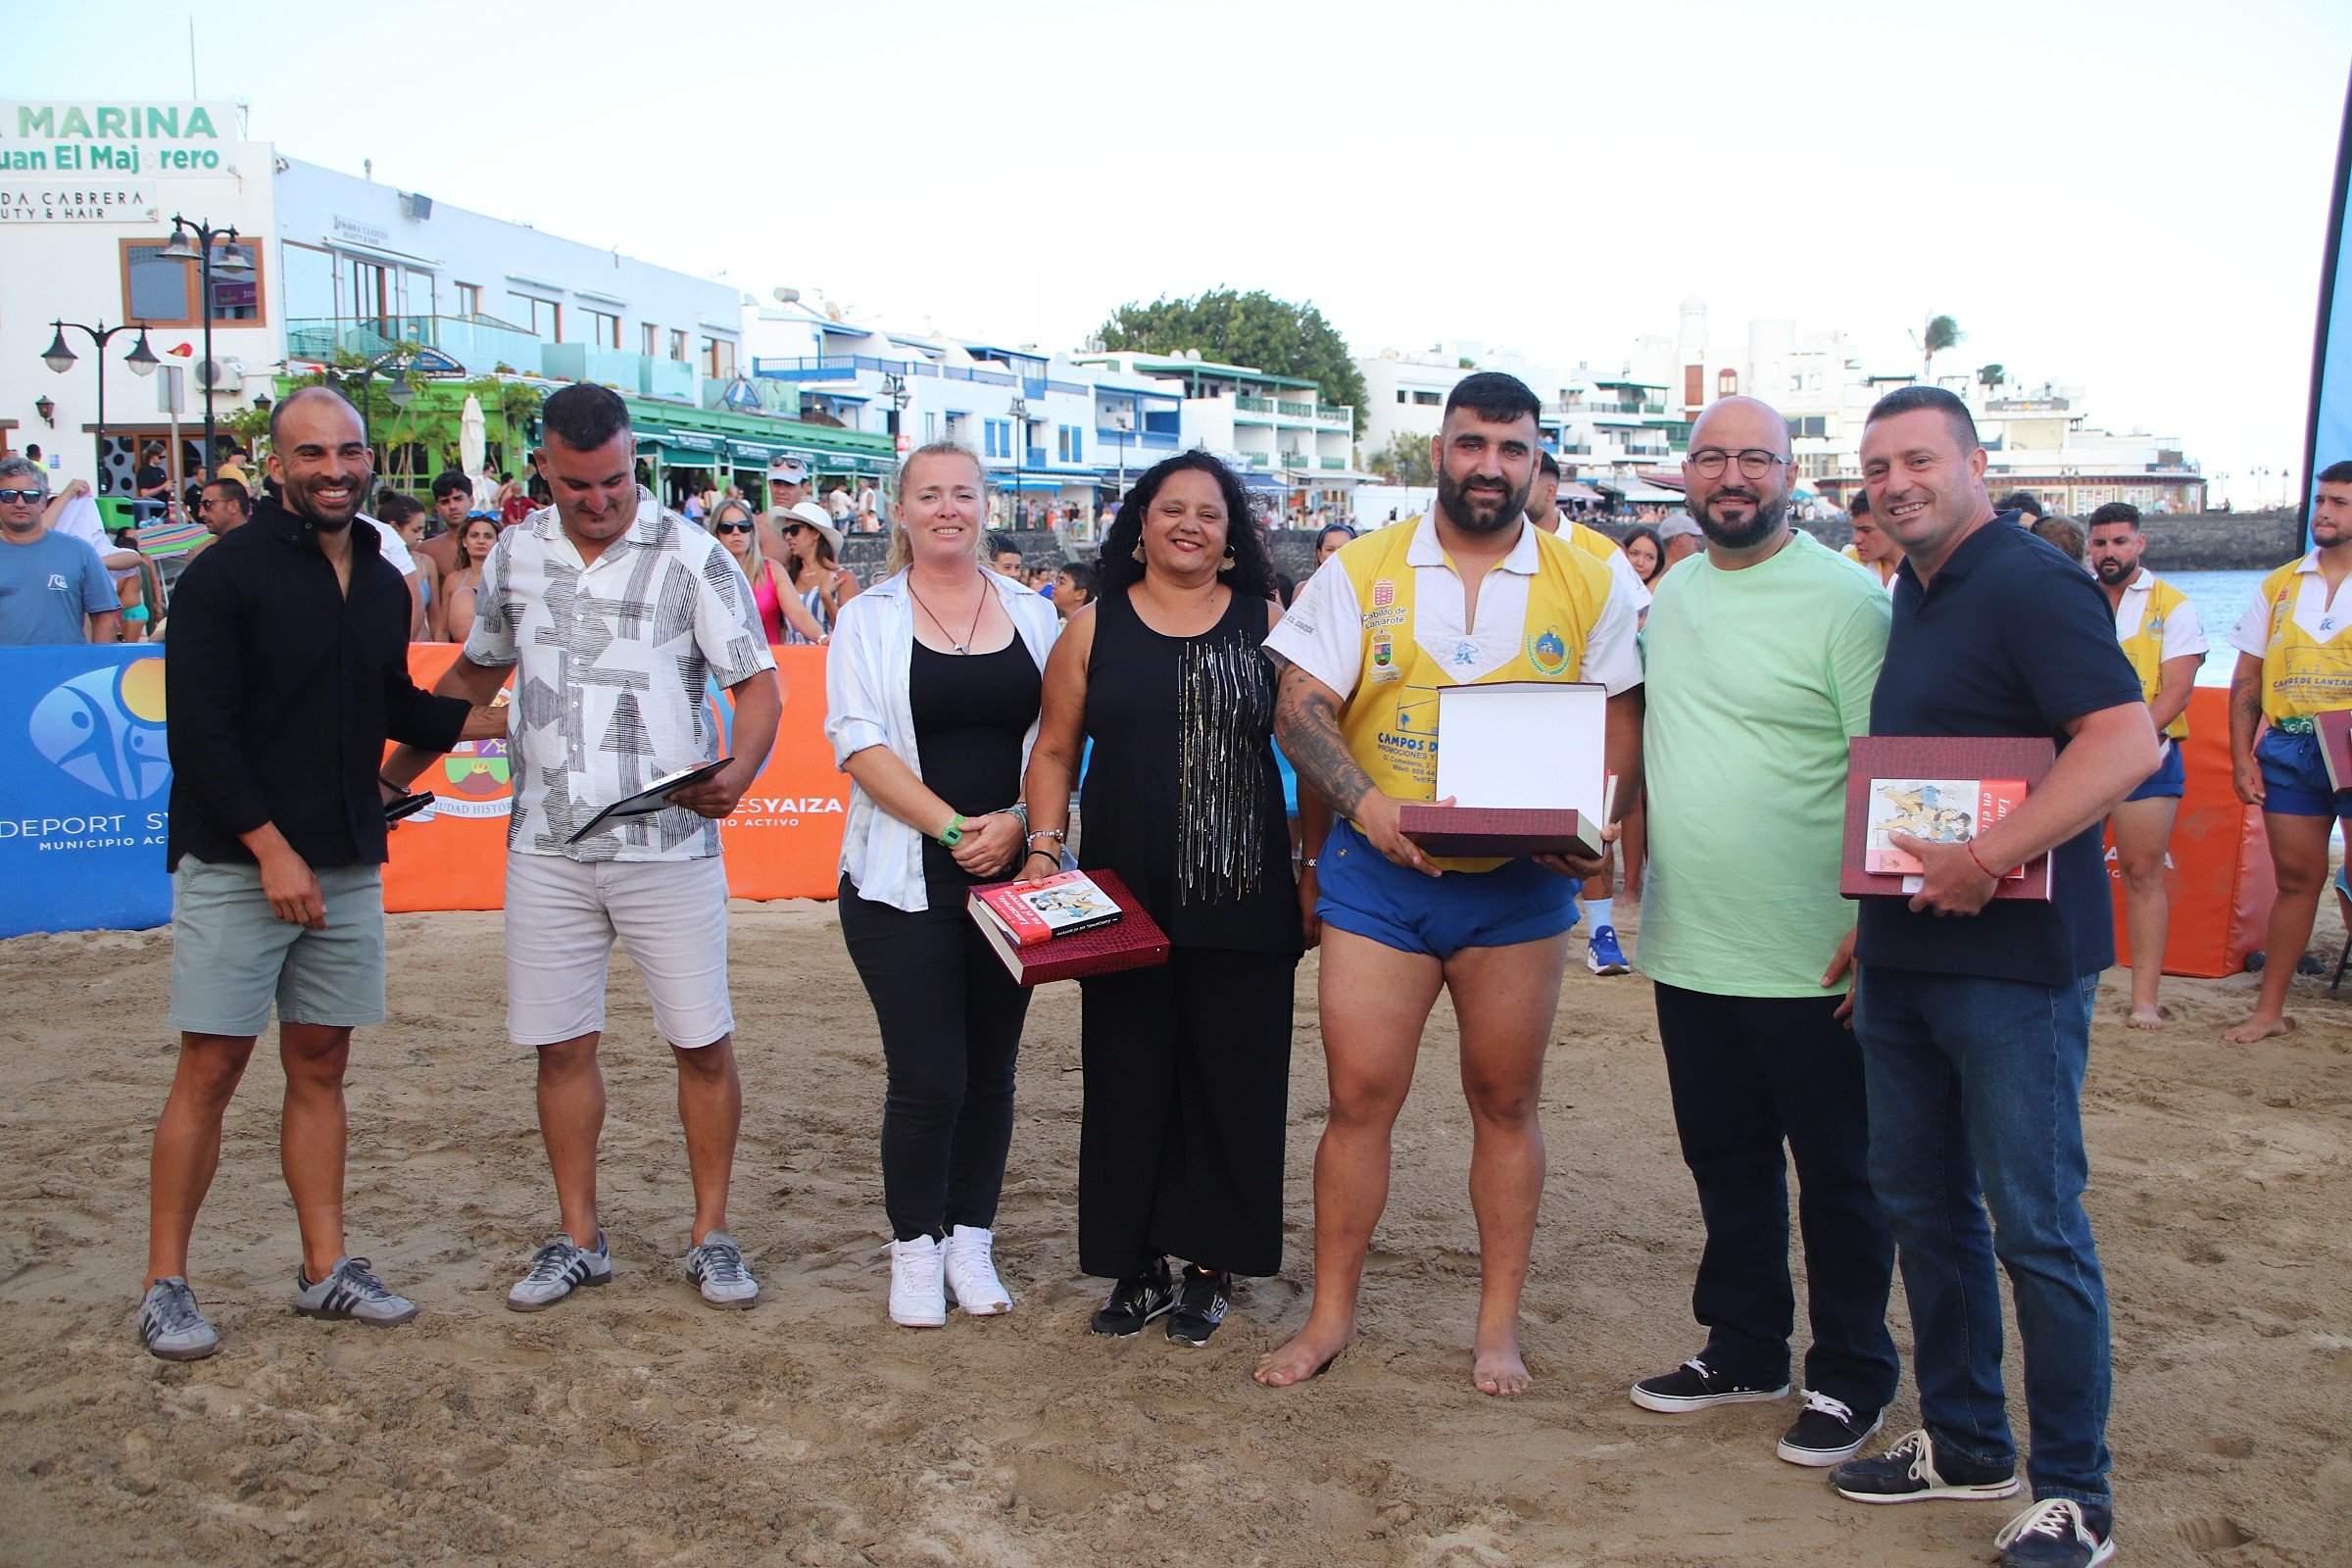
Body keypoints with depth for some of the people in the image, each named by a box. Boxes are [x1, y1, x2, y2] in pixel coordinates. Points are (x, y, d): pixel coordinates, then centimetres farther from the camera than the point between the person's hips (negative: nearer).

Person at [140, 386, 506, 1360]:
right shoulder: (225, 574, -9)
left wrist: (503, 719, 12)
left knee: (321, 1064, 11)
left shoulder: (381, 583, 11)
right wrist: (272, 849, -18)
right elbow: (198, 732, -14)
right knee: (210, 1068, -2)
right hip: (236, 865, -6)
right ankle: (165, 1287, 9)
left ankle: (325, 1269, 19)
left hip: (347, 868, 6)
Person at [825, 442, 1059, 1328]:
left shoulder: (1032, 615, 10)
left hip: (1012, 876, 3)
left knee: (990, 1069, 8)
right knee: (927, 1075, -5)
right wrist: (954, 828, -14)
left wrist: (1016, 823, -10)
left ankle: (971, 1243, 22)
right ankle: (915, 1248, 13)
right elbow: (860, 745, -6)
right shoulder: (869, 619, 3)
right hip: (905, 880, -2)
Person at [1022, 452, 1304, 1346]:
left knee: (1232, 1083, 4)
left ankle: (1210, 1266, 19)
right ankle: (1137, 1265, 19)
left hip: (1243, 900, -1)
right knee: (1128, 1081, 6)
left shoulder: (1265, 624, 5)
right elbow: (1055, 751, 9)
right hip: (1125, 900, 1)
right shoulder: (1095, 628, 7)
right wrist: (1044, 848, -4)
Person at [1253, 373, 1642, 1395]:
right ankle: (1330, 1315, 16)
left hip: (1520, 883, 1)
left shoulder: (1587, 584, 4)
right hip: (1378, 873, 0)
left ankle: (1499, 1323, 22)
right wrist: (1365, 804, -18)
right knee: (1359, 1097, 1)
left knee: (1506, 1102, 9)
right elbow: (1299, 708, -2)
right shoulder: (1360, 571, 2)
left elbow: (1621, 722, 4)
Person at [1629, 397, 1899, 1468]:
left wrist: (1875, 927, -18)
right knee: (1725, 1162, 18)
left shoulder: (1845, 601, -12)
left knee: (1837, 1174, 8)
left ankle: (1851, 1376, 23)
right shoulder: (1669, 599, 10)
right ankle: (1743, 1351, 34)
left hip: (1809, 963, -6)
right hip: (1688, 948, 7)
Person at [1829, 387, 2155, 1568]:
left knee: (2035, 1224, -1)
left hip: (2012, 961, -9)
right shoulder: (1911, 598, 14)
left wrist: (1989, 860, -29)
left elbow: (2128, 741, -25)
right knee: (1920, 1203, 15)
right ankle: (1964, 1439, 30)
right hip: (1904, 960, 9)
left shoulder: (2029, 587, -13)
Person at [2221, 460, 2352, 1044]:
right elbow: (2246, 679, 12)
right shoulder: (2278, 586, 12)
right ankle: (2270, 1009, 15)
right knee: (2295, 879, 10)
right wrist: (2241, 755, 3)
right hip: (2287, 748, 3)